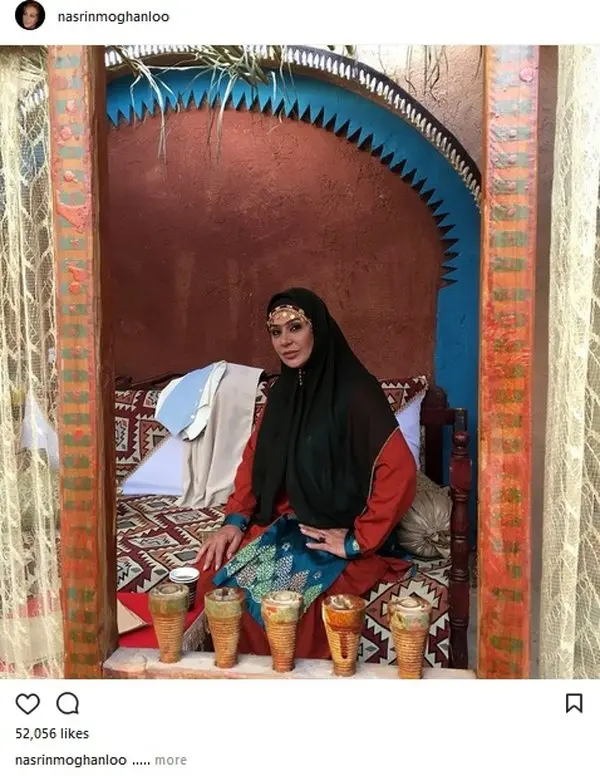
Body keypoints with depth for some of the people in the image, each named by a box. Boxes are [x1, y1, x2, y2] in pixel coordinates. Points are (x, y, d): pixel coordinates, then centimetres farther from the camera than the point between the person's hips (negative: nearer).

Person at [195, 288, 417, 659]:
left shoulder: (356, 393, -17)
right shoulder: (282, 392, 6)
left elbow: (400, 472, -23)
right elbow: (254, 458, 13)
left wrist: (359, 540, -19)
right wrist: (236, 519, -1)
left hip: (338, 535, -6)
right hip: (287, 524, 7)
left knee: (270, 588, -26)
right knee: (215, 570, -14)